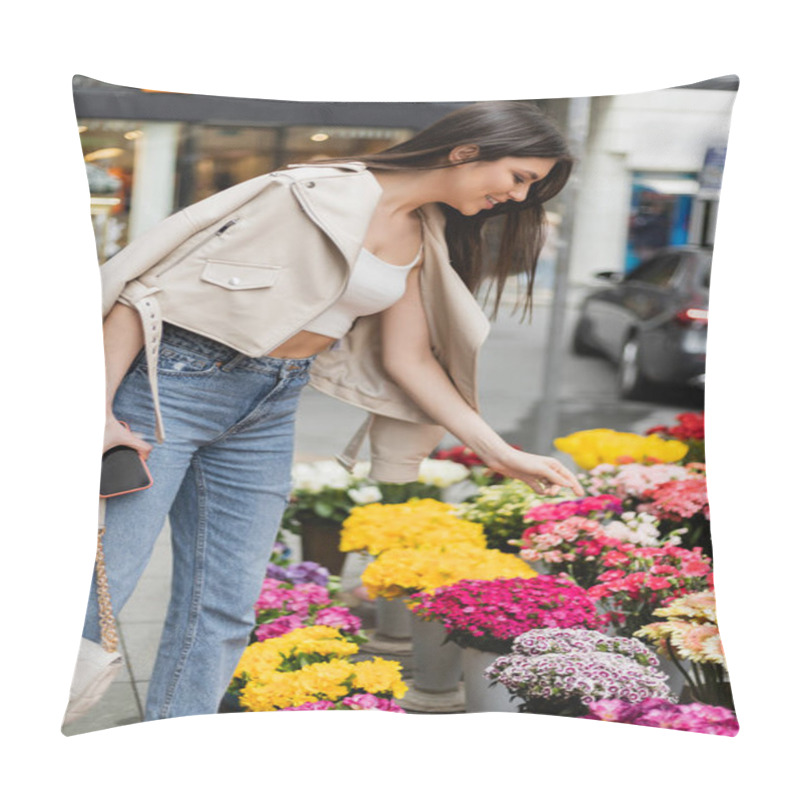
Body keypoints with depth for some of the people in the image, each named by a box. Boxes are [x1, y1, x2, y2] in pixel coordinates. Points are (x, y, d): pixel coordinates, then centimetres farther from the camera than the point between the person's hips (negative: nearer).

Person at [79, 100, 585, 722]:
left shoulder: (420, 238, 8)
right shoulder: (325, 196, -17)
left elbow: (409, 358, 12)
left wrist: (501, 454, 5)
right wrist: (98, 412, -21)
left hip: (271, 409, 8)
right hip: (178, 382, -8)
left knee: (226, 607, 7)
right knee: (98, 584, -10)